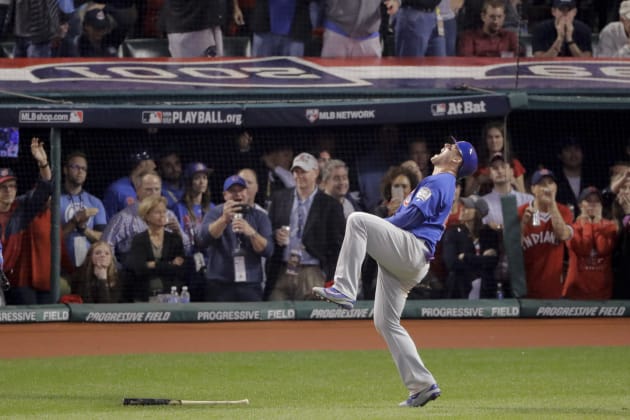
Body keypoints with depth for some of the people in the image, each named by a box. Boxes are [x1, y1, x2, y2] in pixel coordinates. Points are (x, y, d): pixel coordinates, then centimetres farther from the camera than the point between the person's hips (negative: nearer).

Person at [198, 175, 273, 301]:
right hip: (220, 285, -1)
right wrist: (224, 219, -28)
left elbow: (268, 250, 0)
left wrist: (251, 233, -18)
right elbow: (204, 240, -13)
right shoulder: (215, 214, 7)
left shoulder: (259, 216, 11)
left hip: (250, 285, 1)